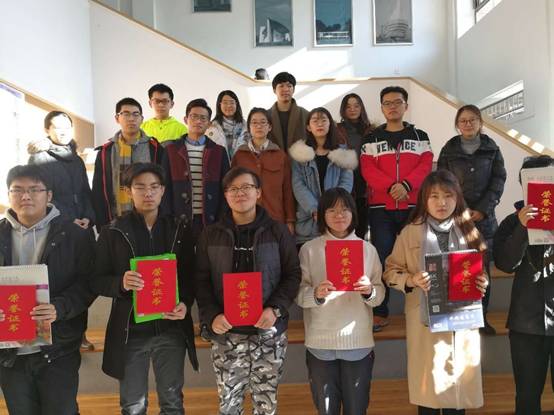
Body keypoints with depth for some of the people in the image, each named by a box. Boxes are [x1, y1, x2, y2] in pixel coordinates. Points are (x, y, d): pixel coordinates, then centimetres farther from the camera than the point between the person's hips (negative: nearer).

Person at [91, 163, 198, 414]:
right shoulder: (113, 232, -2)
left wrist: (186, 303, -12)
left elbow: (190, 275, 6)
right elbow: (97, 281, -2)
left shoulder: (179, 230, 4)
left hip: (171, 327, 1)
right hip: (130, 330, -1)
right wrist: (121, 283, -22)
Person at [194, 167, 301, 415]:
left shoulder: (277, 232, 1)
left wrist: (276, 309, -14)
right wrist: (211, 316, -12)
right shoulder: (210, 235, 4)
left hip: (268, 332, 0)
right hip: (226, 333, 1)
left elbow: (293, 274, 0)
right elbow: (201, 281, 2)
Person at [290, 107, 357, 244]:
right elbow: (298, 185, -2)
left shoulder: (343, 152, 11)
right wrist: (314, 210, -15)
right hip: (308, 219, 0)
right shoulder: (300, 153, 7)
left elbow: (347, 182, 2)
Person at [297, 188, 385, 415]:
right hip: (320, 342, -1)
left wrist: (370, 291, -17)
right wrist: (316, 294, -25)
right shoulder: (309, 249, -1)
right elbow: (299, 294, -5)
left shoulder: (367, 249, 4)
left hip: (358, 341, 1)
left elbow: (380, 294, 4)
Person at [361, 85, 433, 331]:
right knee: (381, 258, -1)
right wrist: (391, 186, -19)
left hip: (413, 206, 1)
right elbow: (368, 170, -3)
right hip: (380, 207, 0)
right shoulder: (372, 140, 9)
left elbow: (425, 166, -1)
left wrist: (406, 185, -18)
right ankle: (379, 313, 6)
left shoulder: (420, 136, 12)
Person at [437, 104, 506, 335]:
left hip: (484, 216, 1)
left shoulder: (491, 149, 9)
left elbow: (499, 180, 4)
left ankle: (481, 316, 15)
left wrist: (483, 209, -8)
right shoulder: (448, 150, 6)